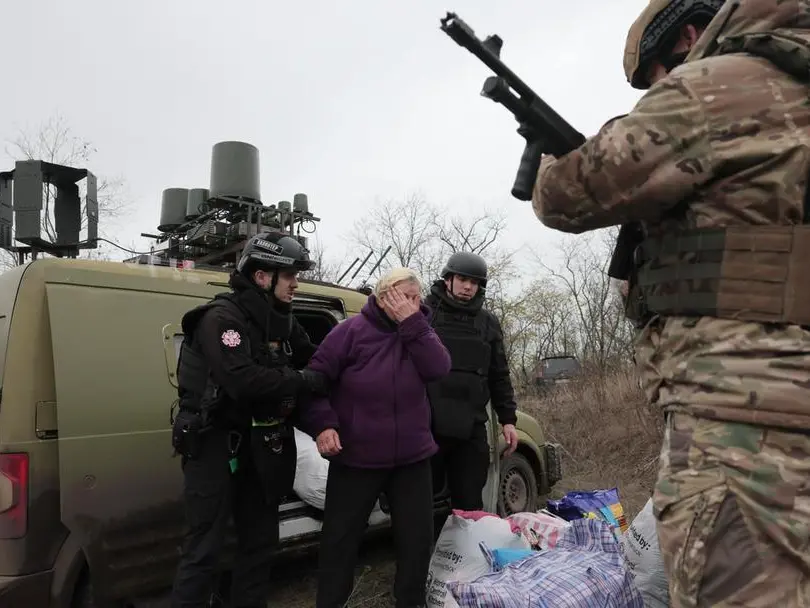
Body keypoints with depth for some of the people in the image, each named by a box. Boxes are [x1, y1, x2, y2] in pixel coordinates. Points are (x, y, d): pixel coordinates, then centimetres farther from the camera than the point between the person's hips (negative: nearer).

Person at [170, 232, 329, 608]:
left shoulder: (280, 321, 6)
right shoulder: (221, 317, -19)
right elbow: (243, 381, -32)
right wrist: (307, 382, -25)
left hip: (259, 443, 8)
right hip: (214, 443, -8)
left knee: (259, 539, 17)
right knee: (204, 548, 0)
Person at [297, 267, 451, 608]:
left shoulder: (420, 332, 4)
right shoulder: (353, 330, -9)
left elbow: (438, 369, -13)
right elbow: (316, 378, -9)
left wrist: (412, 322, -18)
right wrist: (322, 424, -21)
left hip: (412, 456, 4)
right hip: (356, 456, -3)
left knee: (417, 536, 14)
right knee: (340, 537, 8)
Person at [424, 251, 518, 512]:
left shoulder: (488, 322, 12)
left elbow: (499, 376, 16)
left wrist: (507, 419, 10)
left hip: (471, 428, 3)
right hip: (427, 424, -2)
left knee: (470, 503, 10)